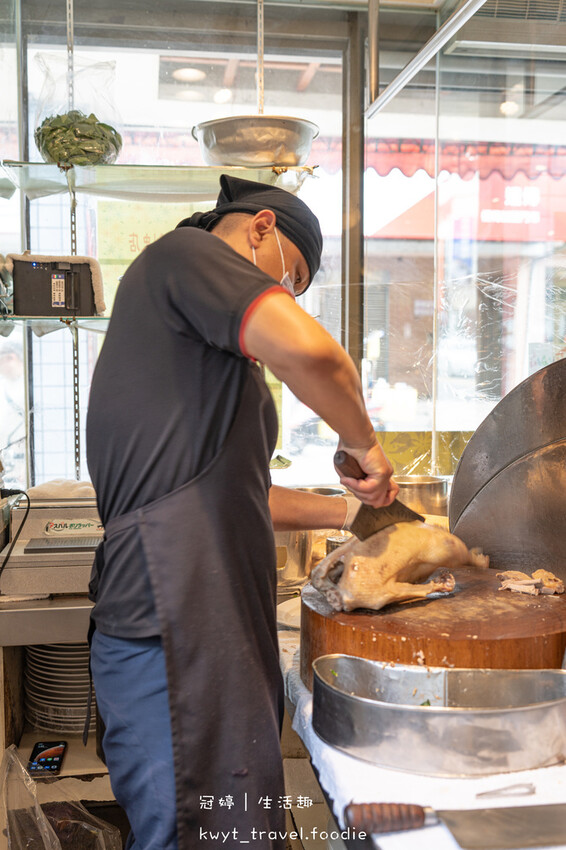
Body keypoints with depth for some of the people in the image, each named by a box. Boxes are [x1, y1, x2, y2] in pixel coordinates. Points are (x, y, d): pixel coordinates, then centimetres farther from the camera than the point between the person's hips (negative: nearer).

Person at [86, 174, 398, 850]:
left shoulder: (204, 349, 26)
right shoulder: (184, 251, -4)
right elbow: (306, 349, -24)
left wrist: (349, 510, 28)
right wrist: (364, 443, -6)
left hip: (212, 630, 10)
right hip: (170, 640, -10)